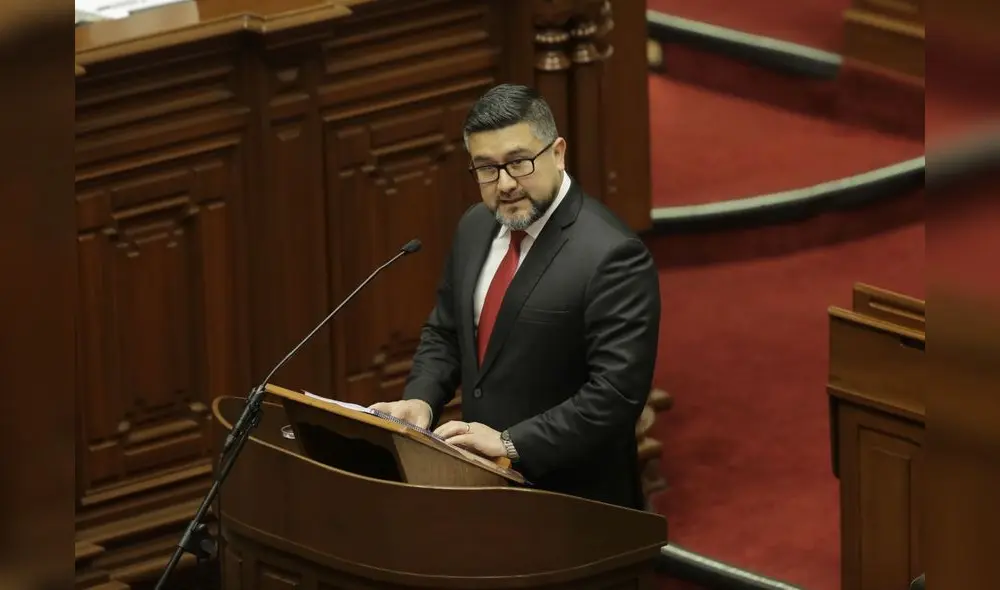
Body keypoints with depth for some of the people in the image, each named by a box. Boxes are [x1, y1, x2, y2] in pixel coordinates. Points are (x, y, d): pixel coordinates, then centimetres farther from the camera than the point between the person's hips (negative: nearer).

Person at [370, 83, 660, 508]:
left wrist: (511, 443, -26)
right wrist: (420, 400, -3)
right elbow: (444, 335, 16)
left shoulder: (610, 255, -19)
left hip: (569, 498, -6)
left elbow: (617, 392, -23)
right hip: (482, 483, 6)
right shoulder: (476, 227, 5)